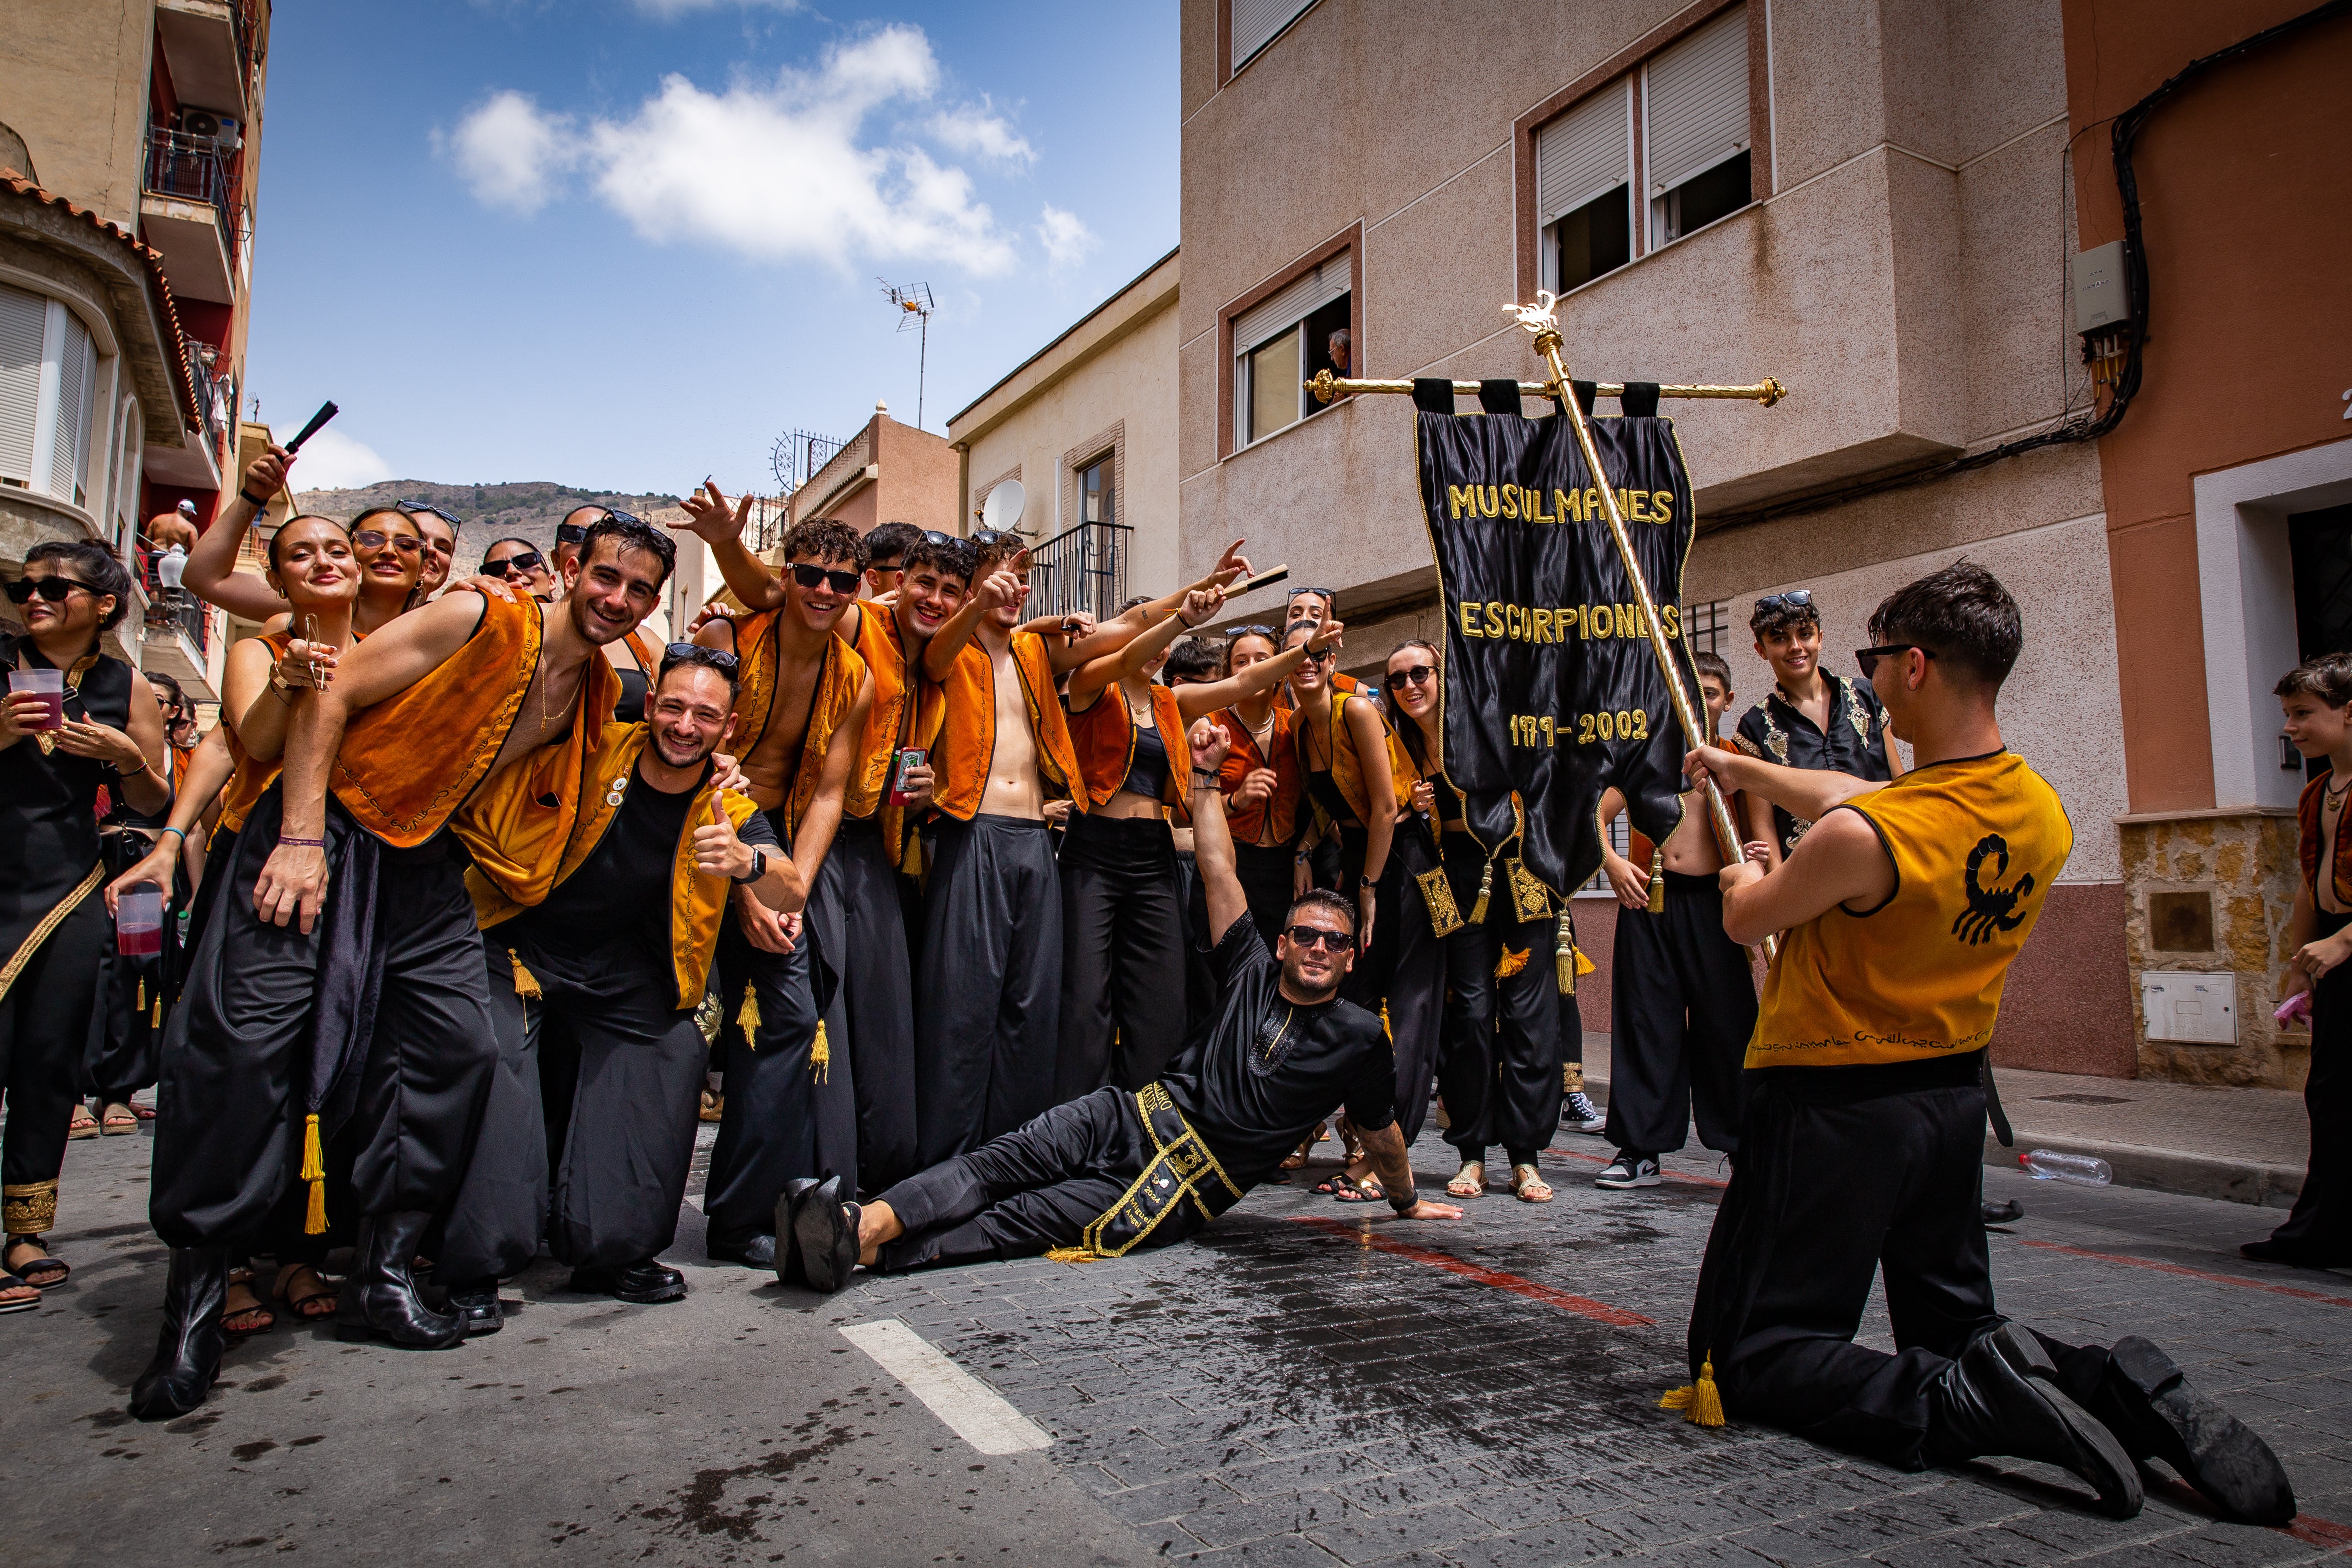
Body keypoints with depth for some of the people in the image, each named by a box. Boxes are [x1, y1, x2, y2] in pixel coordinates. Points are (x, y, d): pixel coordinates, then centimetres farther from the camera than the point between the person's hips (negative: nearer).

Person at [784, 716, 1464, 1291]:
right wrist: (1205, 775, 8)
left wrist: (1407, 1202, 30)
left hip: (1193, 1185, -3)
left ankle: (869, 1252, -38)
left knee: (1032, 1218, -23)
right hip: (1144, 1116, 3)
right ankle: (865, 1223, -42)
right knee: (1019, 1153, -26)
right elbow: (1218, 871, 10)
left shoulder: (1359, 1038, 6)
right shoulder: (1253, 973, 12)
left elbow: (1380, 1128, 21)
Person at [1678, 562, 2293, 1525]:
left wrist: (1749, 876, 17)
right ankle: (2119, 1390, -4)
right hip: (1954, 1103, 8)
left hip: (1832, 1110, -7)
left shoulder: (1862, 838, -27)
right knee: (1957, 1328, 24)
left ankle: (1972, 1404, -19)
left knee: (1752, 1359, 2)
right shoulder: (2042, 813, -1)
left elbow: (1746, 919, -7)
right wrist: (1737, 768, 27)